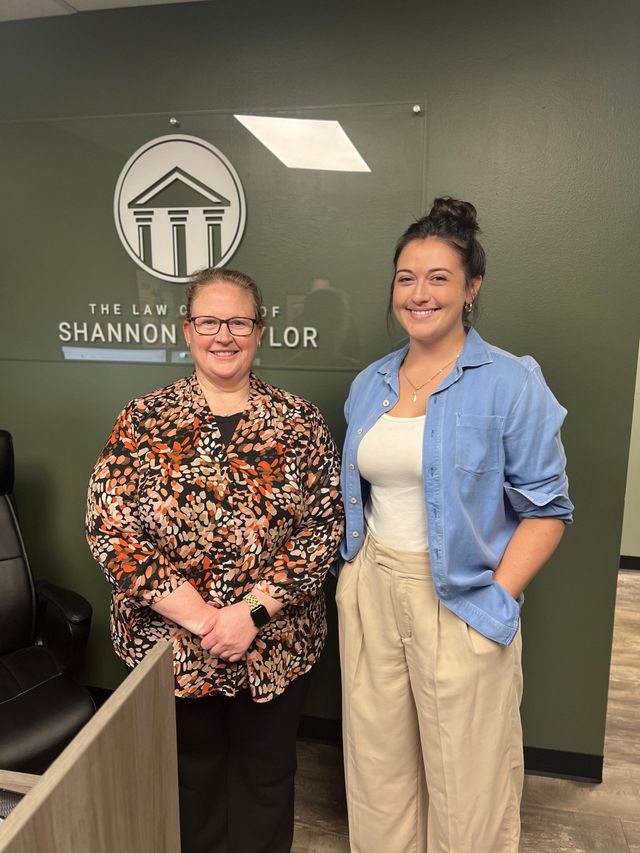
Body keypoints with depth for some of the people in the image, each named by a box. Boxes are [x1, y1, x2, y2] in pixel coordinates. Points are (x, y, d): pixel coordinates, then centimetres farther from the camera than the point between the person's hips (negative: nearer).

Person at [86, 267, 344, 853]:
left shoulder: (300, 423, -6)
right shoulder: (143, 421, -6)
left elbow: (323, 532, -9)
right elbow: (109, 529, -11)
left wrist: (251, 613, -18)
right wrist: (200, 618, -18)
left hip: (275, 645, 0)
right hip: (168, 644, 1)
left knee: (266, 772, 21)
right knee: (191, 774, 23)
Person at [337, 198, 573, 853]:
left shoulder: (511, 384, -9)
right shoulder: (370, 384, 7)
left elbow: (546, 509, -8)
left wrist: (495, 600, -15)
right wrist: (353, 574, 5)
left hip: (459, 602, -4)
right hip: (369, 594, 5)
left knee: (466, 784, 13)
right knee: (377, 769, 20)